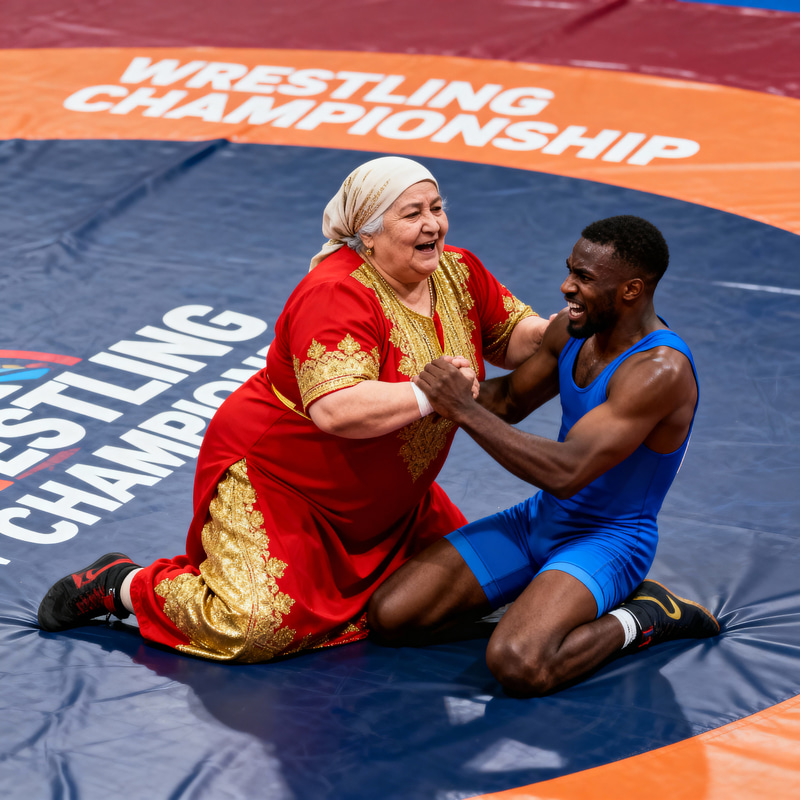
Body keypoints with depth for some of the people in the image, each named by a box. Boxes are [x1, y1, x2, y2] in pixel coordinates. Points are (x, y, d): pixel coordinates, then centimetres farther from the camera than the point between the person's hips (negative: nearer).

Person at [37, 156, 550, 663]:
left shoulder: (459, 273, -2)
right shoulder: (338, 296, -27)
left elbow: (513, 335, 11)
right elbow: (337, 409, -40)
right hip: (274, 478, -9)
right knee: (254, 630, -22)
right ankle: (125, 584, 2)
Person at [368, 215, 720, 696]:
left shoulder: (660, 371, -26)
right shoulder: (573, 329, 0)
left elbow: (566, 473, -33)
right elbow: (512, 400, 18)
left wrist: (465, 411, -32)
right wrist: (442, 393, 1)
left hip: (609, 541, -8)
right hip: (538, 520, 8)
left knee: (518, 665, -36)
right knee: (389, 618, -6)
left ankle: (639, 620, -8)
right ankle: (540, 593, 11)